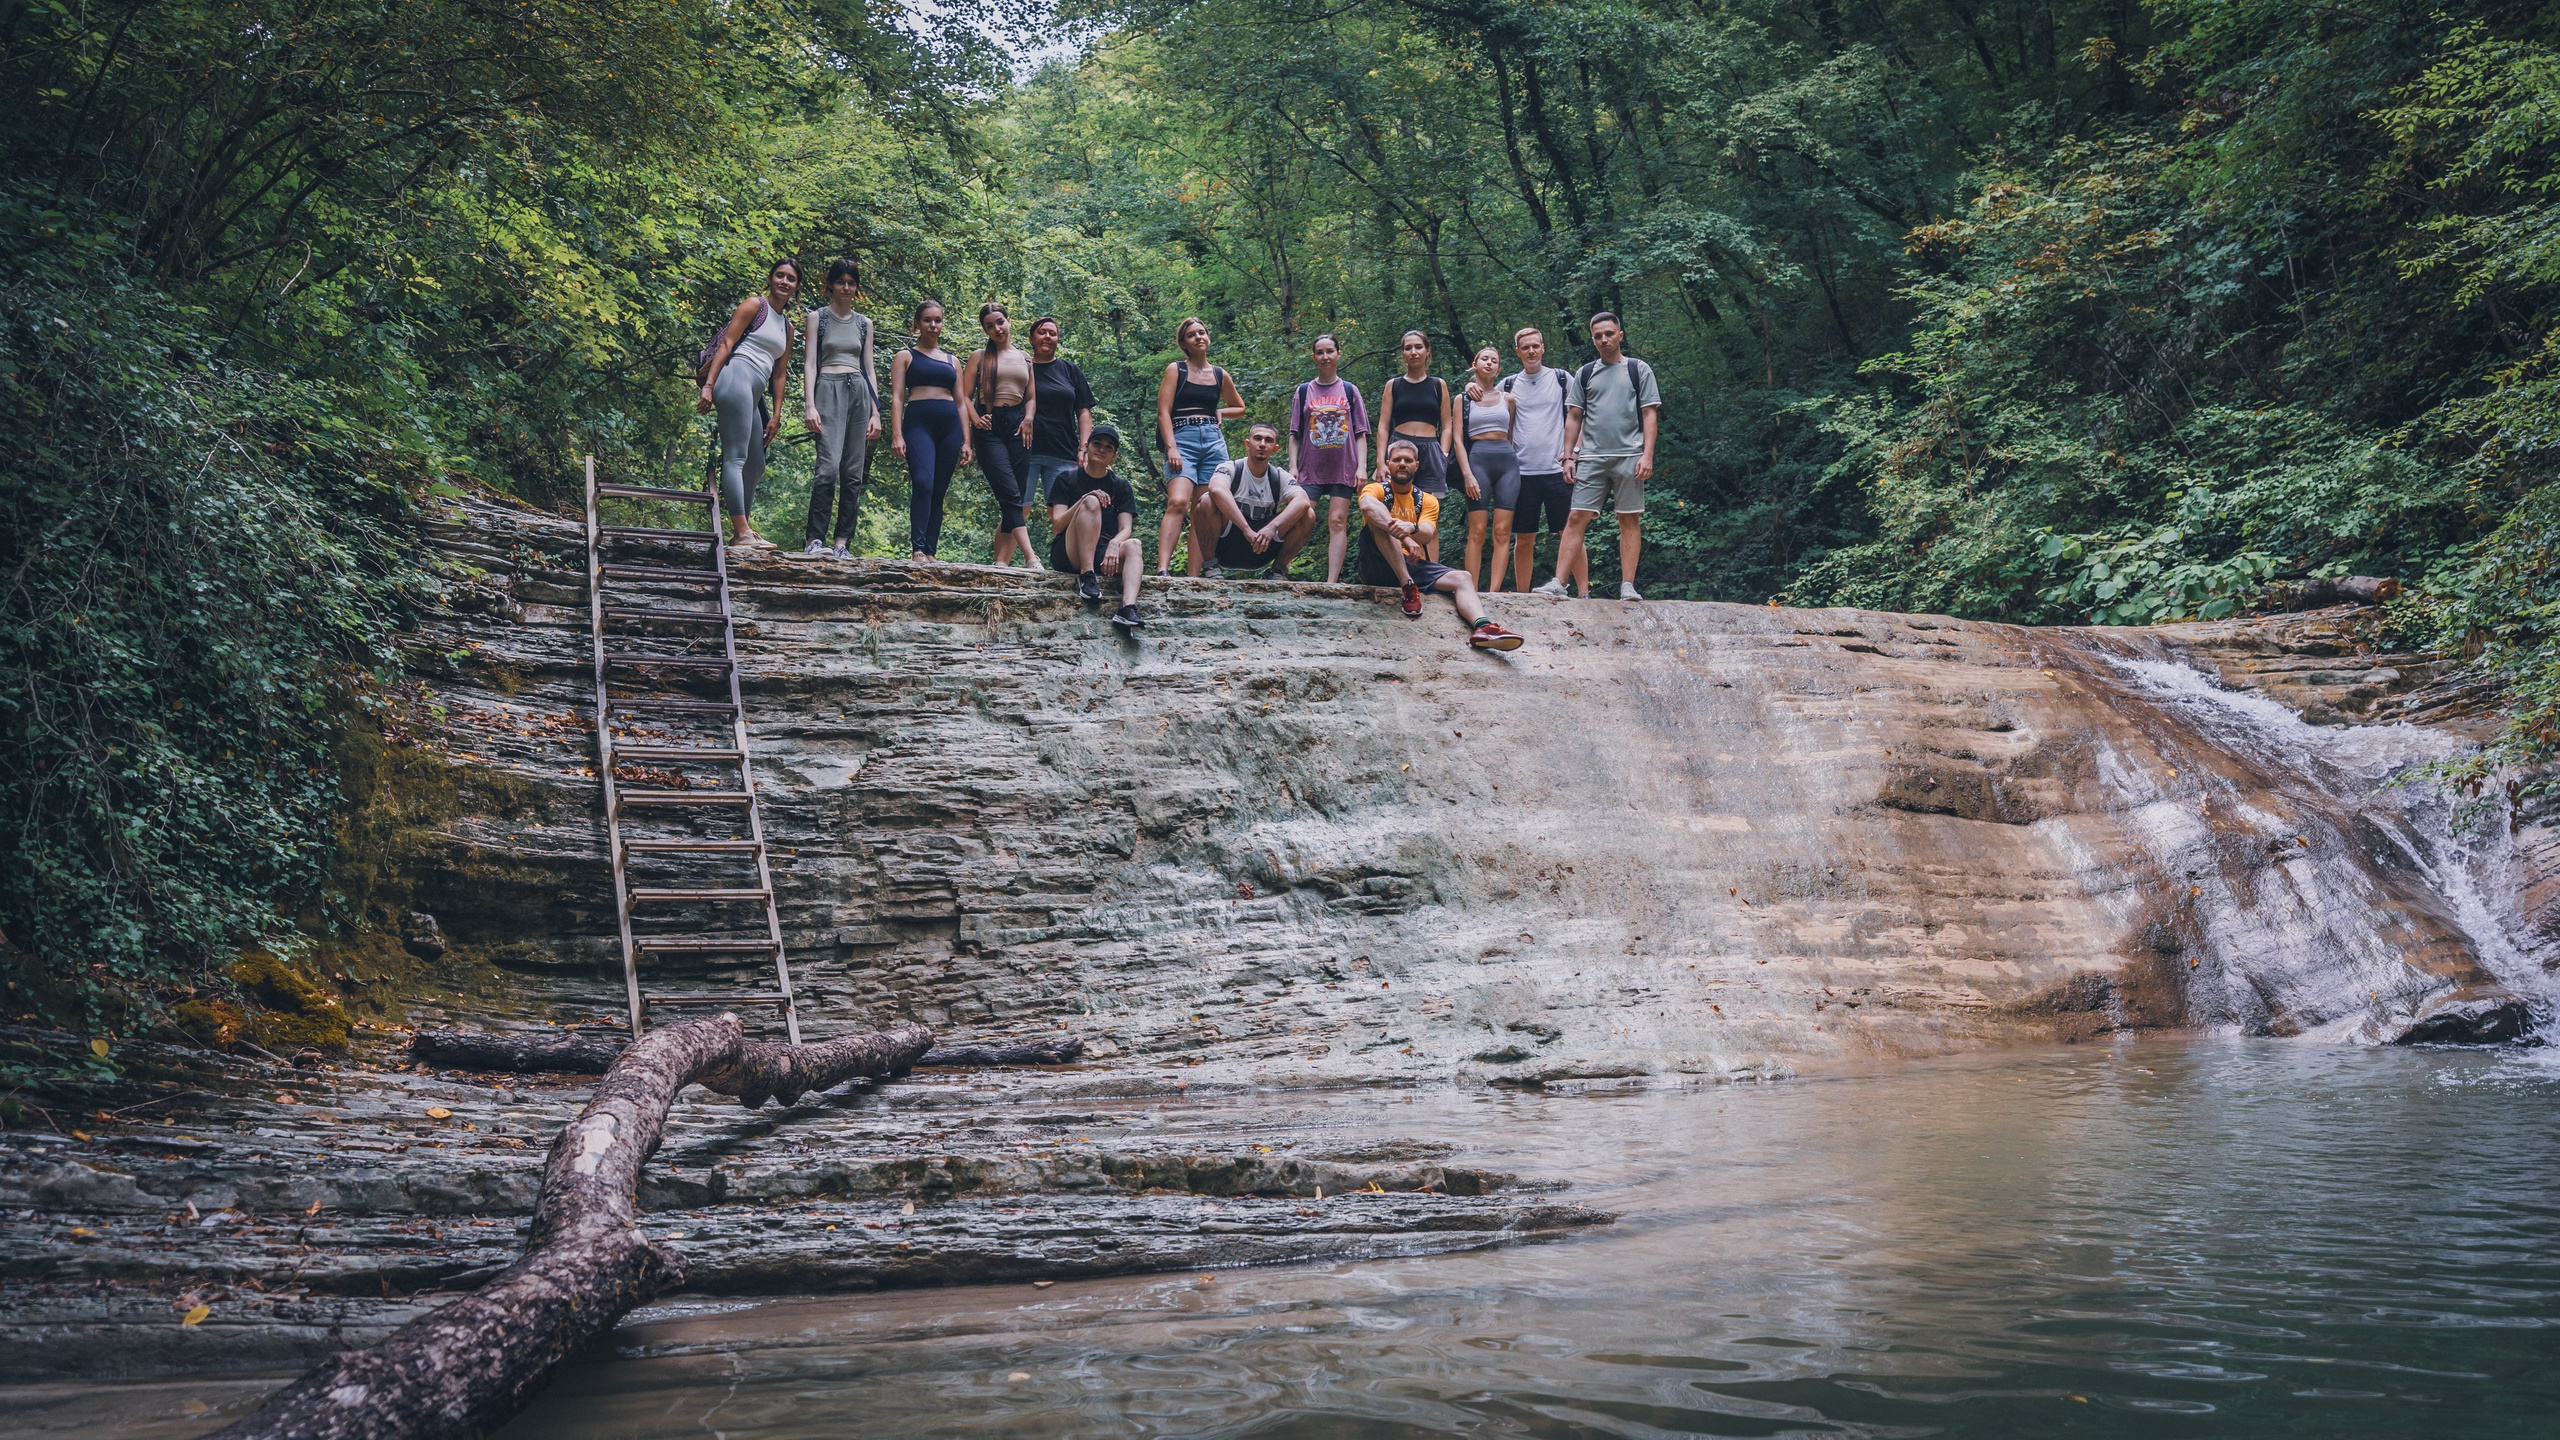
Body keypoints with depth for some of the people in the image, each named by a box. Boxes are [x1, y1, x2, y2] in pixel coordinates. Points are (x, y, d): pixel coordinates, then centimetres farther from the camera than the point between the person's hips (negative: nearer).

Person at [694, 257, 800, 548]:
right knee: (735, 458, -15)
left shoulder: (787, 326, 25)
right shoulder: (754, 305, 3)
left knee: (755, 467, 12)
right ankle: (741, 533, -23)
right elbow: (726, 345, -5)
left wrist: (776, 415, 17)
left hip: (755, 395, 9)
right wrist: (708, 385, -14)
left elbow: (780, 374, 24)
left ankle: (741, 531, 21)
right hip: (737, 377, -9)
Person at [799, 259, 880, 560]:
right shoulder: (818, 317, 8)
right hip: (829, 388, -4)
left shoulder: (864, 323, 19)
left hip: (859, 391, 4)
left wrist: (875, 411, 9)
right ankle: (815, 540, -19)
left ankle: (843, 543, -2)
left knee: (854, 473, -3)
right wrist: (810, 406, -10)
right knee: (829, 466, -20)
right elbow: (810, 363, 2)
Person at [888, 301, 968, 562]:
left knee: (939, 492, 0)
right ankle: (918, 549, -29)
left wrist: (966, 441, 11)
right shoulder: (905, 356, 12)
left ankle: (931, 553, -1)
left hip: (949, 426, 4)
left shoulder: (952, 361, 23)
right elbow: (897, 397, 3)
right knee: (923, 483, -23)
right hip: (919, 423, -4)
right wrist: (896, 434, -9)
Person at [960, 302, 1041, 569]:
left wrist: (1028, 419, 1)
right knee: (1010, 494, -18)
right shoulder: (979, 357, 11)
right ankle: (1031, 558, -29)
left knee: (1015, 500, -5)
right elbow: (965, 396, 7)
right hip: (990, 427, -4)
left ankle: (1001, 562, -7)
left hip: (1017, 426, 4)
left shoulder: (1024, 358, 19)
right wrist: (975, 419, -11)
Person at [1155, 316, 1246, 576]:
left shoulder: (1220, 376, 17)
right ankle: (1162, 569, -33)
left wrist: (1220, 413, 11)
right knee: (1178, 502, -24)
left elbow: (1239, 407, 33)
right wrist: (1171, 448, -15)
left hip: (1214, 441, 4)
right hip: (1183, 439, -4)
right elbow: (1163, 411, -3)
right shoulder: (1175, 370, 6)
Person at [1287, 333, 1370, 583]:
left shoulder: (1349, 391, 10)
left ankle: (1331, 582, -10)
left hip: (1343, 468, 0)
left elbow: (1360, 434, 7)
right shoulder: (1304, 391, 11)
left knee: (1338, 522, -5)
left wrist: (1362, 467, -4)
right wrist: (1292, 466, -1)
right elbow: (1295, 434, 9)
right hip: (1310, 468, 0)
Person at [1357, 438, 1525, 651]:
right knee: (1378, 518, -27)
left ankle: (1481, 627, -50)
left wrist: (1411, 528, -33)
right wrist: (1404, 539, -38)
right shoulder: (1377, 490, 4)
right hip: (1378, 567, -4)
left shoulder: (1427, 500, 15)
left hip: (1414, 565, 4)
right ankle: (1408, 586, -36)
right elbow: (1367, 505, -24)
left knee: (1462, 578, -21)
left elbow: (1427, 535, -6)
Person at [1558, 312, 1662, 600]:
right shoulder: (1585, 373, 14)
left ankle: (1627, 585, 0)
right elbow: (1573, 418, 15)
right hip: (1591, 457, 2)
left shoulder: (1639, 370, 8)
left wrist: (1647, 455, -8)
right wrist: (1568, 457, 6)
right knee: (1576, 519, -6)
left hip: (1629, 456, -2)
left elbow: (1650, 414, 3)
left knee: (1629, 520, -1)